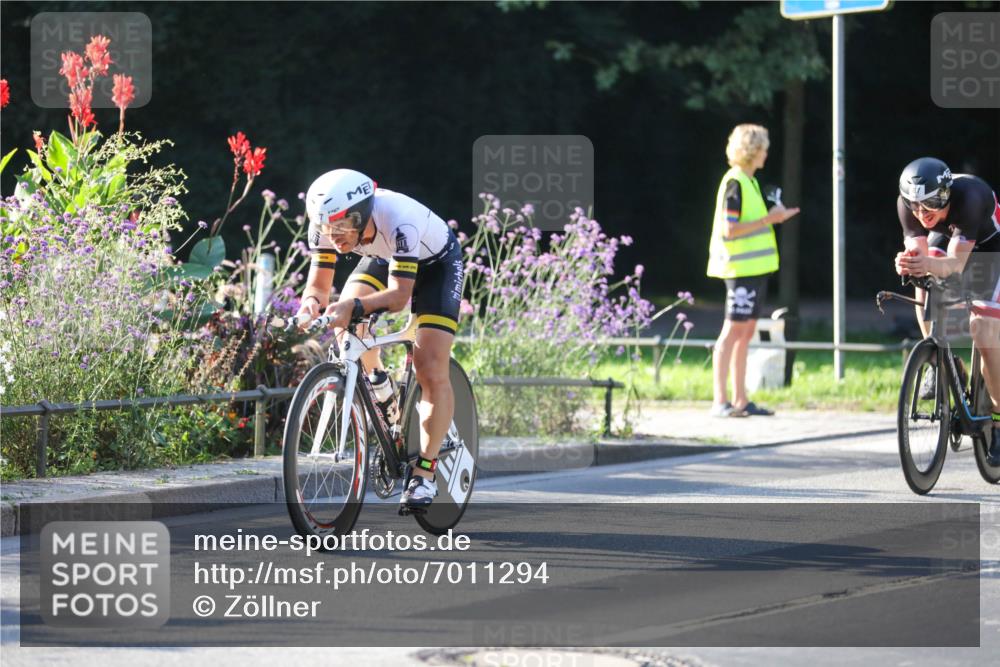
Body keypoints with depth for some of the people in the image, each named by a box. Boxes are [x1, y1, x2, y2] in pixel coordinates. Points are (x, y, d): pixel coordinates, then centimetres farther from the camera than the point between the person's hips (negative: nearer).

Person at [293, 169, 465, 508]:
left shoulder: (399, 221, -43)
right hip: (384, 259, 5)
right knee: (343, 318, -20)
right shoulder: (327, 224, -28)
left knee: (431, 371, -16)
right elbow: (318, 283, -22)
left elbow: (400, 294, -45)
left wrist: (355, 307, -61)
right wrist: (312, 302, -45)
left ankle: (425, 473, -6)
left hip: (435, 261, -5)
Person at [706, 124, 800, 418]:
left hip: (754, 268, 10)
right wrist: (767, 219, -18)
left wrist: (775, 218, 14)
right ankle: (720, 401, -9)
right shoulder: (734, 183, -13)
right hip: (741, 268, -10)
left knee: (745, 332, 10)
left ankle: (740, 400, 12)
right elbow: (729, 230, -19)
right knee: (733, 330, -9)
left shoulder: (749, 181, 17)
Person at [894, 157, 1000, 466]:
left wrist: (929, 264, -65)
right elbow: (917, 249, -32)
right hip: (946, 236, 5)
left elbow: (956, 264, -44)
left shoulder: (967, 195, -41)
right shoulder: (907, 202, -28)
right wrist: (908, 263, -56)